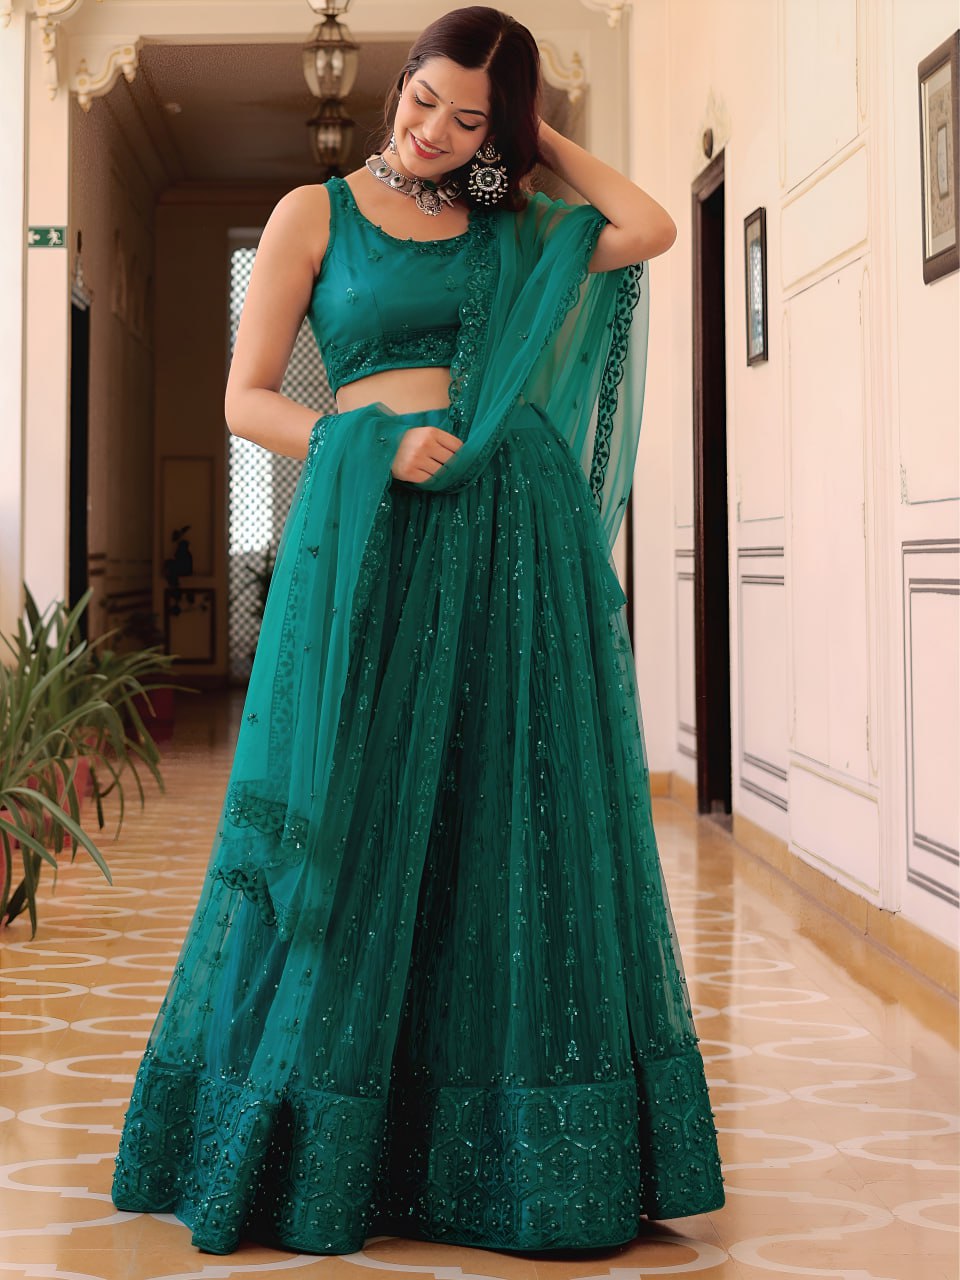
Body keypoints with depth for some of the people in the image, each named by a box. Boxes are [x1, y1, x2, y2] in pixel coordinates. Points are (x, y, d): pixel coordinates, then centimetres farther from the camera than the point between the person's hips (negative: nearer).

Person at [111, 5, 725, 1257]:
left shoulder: (515, 223, 15)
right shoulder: (316, 211, 8)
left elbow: (651, 227, 0)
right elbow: (245, 398, 4)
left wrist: (544, 142, 11)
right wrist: (372, 444, -11)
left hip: (513, 539, 3)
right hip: (368, 538, -2)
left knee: (512, 821, 3)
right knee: (355, 823, -1)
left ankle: (499, 1148, 14)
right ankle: (322, 1151, 13)